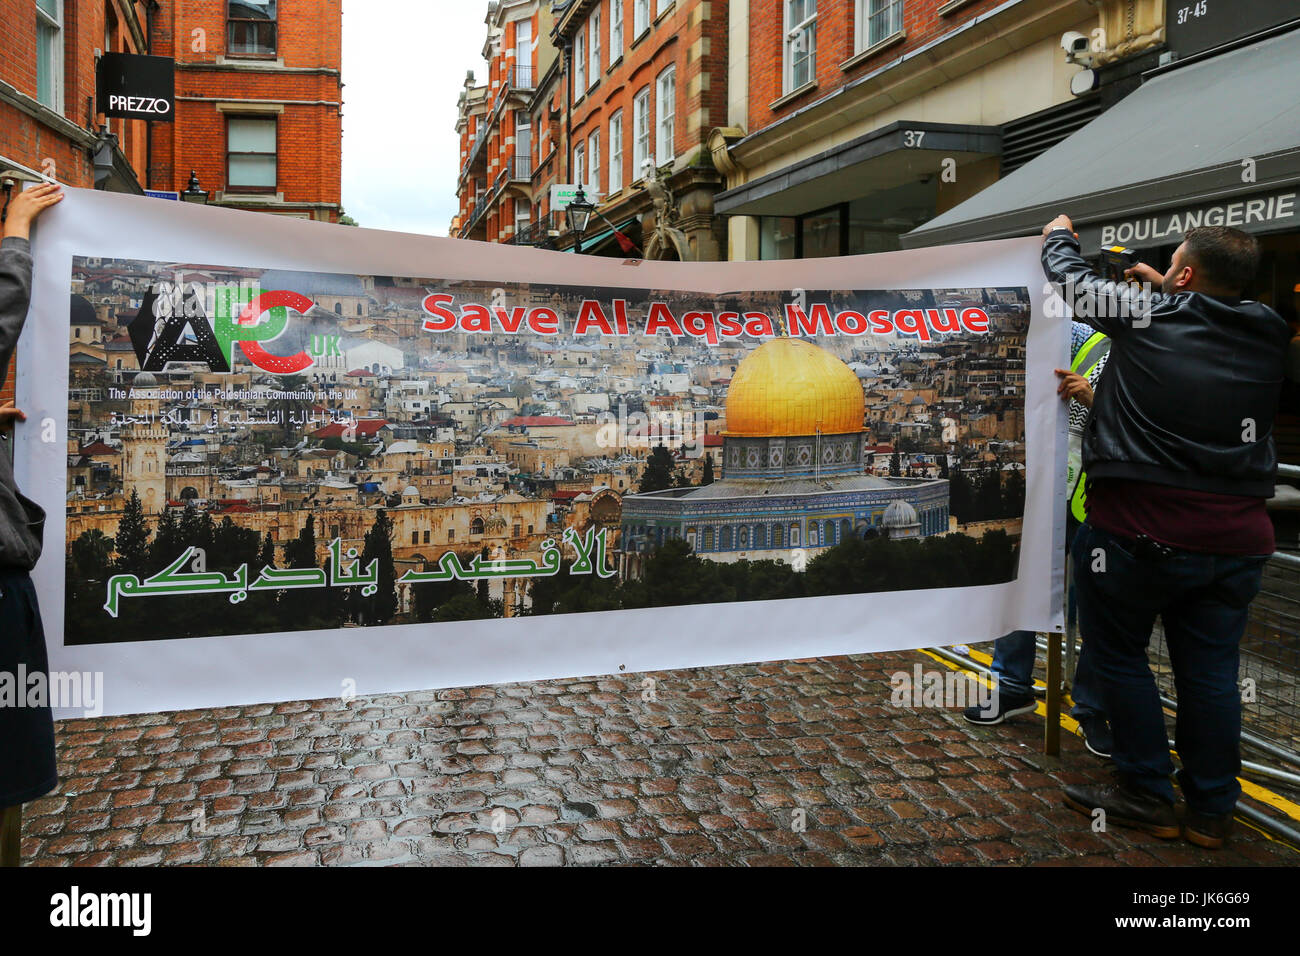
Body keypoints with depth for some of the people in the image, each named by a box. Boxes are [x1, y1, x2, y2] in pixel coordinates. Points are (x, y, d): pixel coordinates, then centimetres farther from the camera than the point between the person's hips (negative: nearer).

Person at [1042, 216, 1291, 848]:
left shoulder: (1147, 316, -8)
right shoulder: (1266, 337, 4)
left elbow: (1069, 278, 7)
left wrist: (1058, 235, 27)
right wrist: (1166, 291, 36)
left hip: (1140, 532, -5)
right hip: (1236, 539, 5)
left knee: (1117, 655, 11)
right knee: (1210, 671, 13)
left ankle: (1147, 796, 18)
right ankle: (1211, 810, 23)